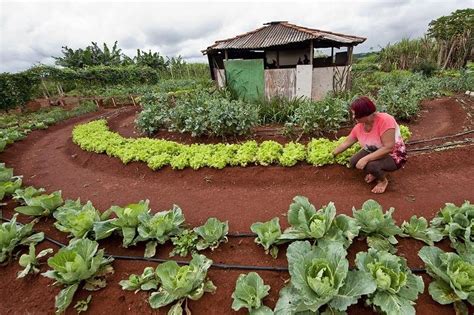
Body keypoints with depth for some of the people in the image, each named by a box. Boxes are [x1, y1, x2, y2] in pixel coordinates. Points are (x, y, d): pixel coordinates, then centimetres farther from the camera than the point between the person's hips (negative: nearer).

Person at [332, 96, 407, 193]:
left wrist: (365, 159, -38)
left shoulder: (385, 120, -32)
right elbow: (345, 143, 1)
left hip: (394, 155, -6)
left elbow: (388, 148, -35)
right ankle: (376, 172, 15)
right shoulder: (359, 127, -12)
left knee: (370, 165, -34)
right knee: (353, 162, -14)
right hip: (374, 152, 7)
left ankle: (383, 181, 2)